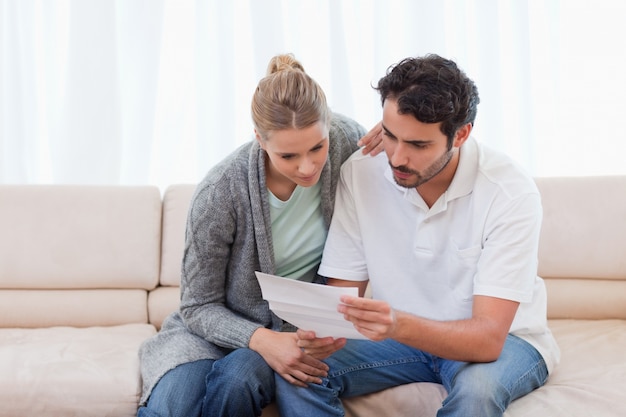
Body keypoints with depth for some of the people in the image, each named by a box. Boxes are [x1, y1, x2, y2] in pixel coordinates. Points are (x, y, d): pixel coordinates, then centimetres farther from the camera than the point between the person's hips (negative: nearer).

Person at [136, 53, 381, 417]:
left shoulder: (345, 139, -13)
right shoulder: (220, 192, -22)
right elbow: (199, 306, -11)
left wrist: (391, 141, -11)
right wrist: (260, 340, -30)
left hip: (300, 327, 2)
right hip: (220, 323, -1)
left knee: (238, 380, -31)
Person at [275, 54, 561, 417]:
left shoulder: (511, 193, -24)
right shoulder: (359, 175, -13)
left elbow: (488, 339, -29)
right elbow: (342, 289, -8)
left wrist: (399, 325, -48)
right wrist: (323, 332, -32)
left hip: (504, 339, -2)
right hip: (404, 333, 3)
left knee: (476, 388, -37)